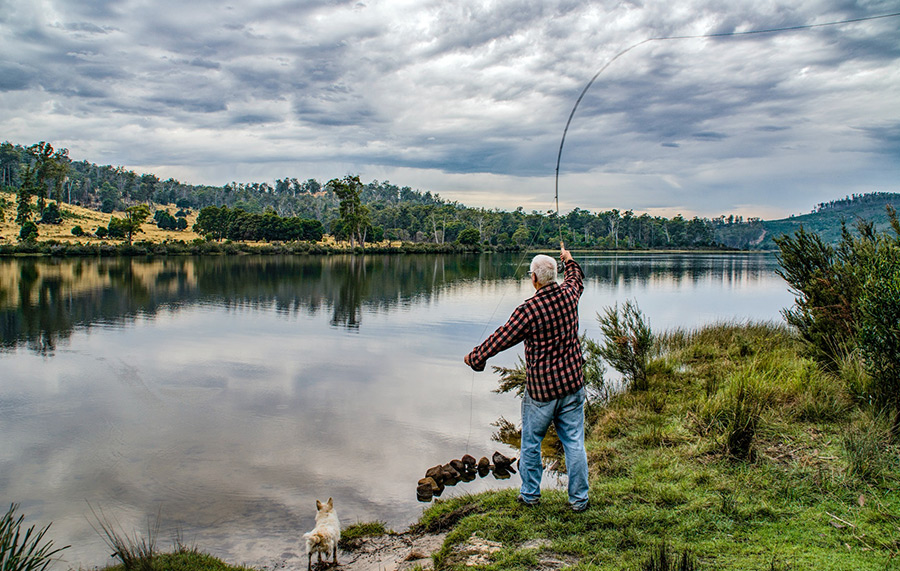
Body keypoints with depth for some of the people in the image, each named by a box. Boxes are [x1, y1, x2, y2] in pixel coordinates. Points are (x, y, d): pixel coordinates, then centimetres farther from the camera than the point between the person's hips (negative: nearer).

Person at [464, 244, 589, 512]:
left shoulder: (529, 309, -20)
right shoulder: (568, 294, -3)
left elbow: (501, 339, -12)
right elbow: (577, 278, 23)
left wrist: (474, 357, 4)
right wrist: (568, 259, 42)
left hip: (541, 389, -5)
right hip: (572, 383, 5)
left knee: (531, 442, 14)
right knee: (574, 442, 10)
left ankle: (530, 494, 27)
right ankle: (579, 499, 18)